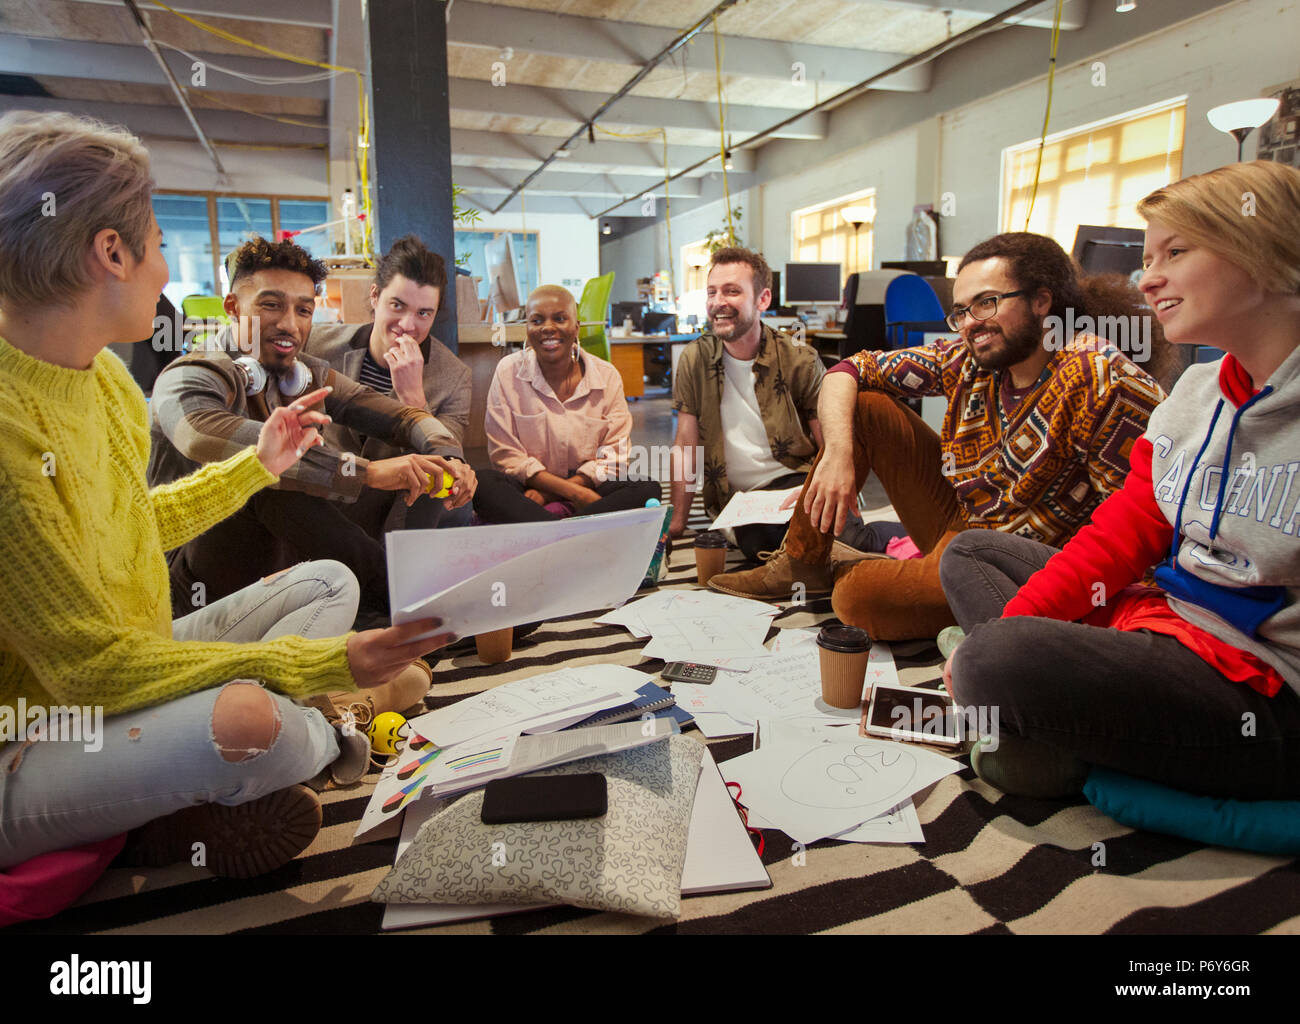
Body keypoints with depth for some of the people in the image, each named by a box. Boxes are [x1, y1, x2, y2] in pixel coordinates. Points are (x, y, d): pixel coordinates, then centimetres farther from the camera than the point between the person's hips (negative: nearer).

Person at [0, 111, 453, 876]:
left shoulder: (100, 374, 1)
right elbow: (93, 666, -27)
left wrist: (259, 464, 20)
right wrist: (330, 663, -30)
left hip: (127, 666, 10)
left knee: (328, 582, 9)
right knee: (245, 717, -37)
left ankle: (205, 796, -6)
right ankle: (316, 737, 1)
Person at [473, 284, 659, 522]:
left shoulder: (607, 375, 2)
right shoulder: (508, 373, -1)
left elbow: (615, 453, -2)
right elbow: (506, 455, -5)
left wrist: (549, 494, -15)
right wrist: (573, 492, -18)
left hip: (590, 486, 1)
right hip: (530, 485, -1)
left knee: (647, 488, -25)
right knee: (483, 486, -30)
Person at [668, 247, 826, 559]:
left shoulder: (801, 361, -2)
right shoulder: (694, 360, 2)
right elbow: (686, 445, 5)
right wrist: (678, 520, -1)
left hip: (795, 480, 0)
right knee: (758, 545, -30)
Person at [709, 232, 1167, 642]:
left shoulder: (1095, 378, -23)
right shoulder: (969, 359, -6)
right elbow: (847, 371, -4)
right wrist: (839, 452, -20)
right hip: (957, 522, 6)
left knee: (858, 597, -30)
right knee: (863, 407, -5)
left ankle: (842, 573, 10)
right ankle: (801, 564, 6)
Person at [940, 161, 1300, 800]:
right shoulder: (1195, 394, 9)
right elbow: (1122, 533, 5)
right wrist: (1007, 626, -6)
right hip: (1169, 619, 9)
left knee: (995, 660, -31)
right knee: (969, 553, 13)